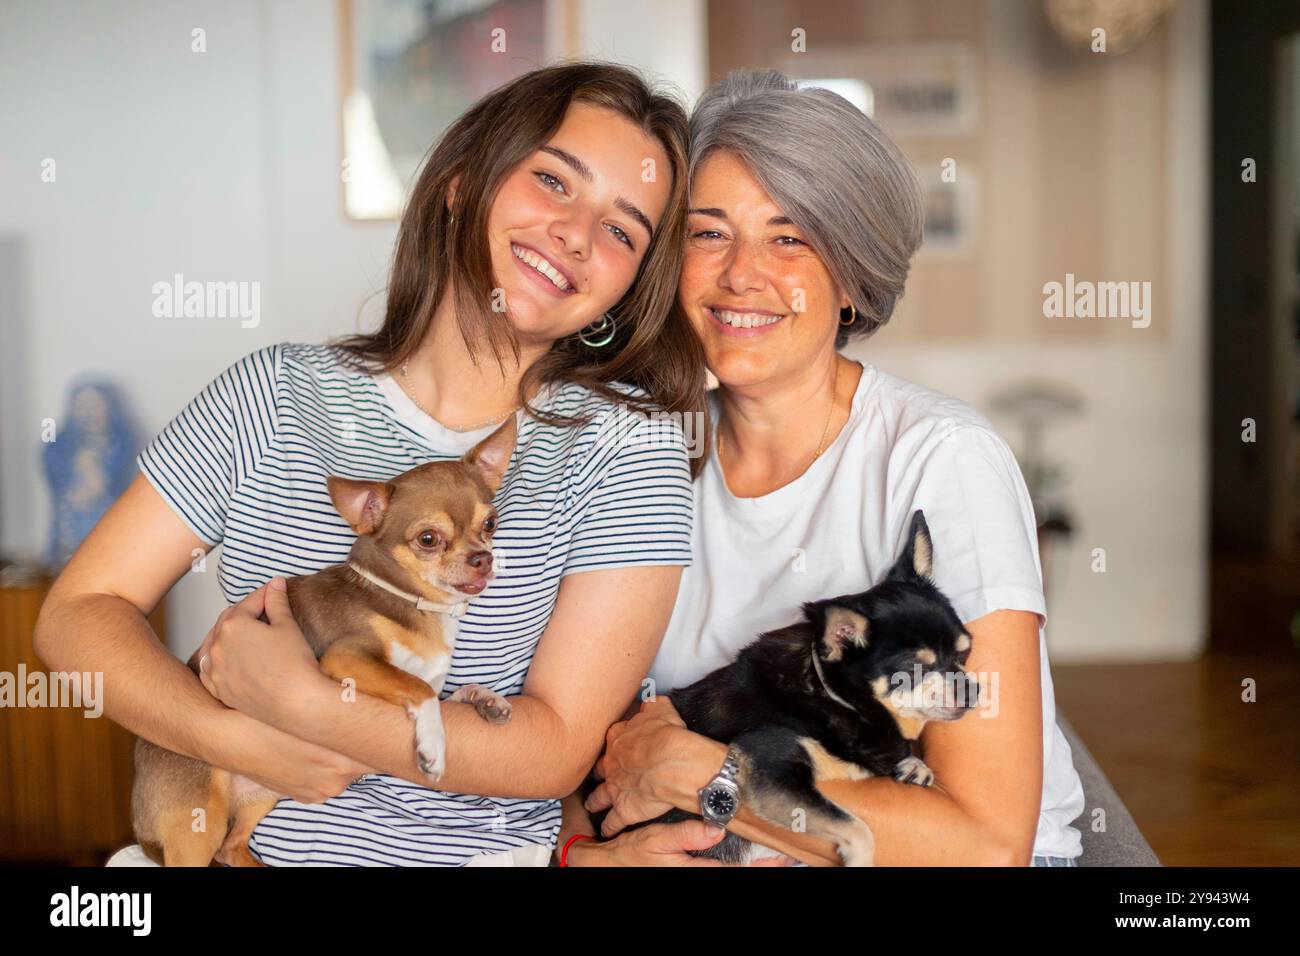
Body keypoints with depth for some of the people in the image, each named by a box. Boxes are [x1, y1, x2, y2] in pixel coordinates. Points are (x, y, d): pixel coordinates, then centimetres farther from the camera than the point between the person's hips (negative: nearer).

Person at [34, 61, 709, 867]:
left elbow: (557, 753, -10)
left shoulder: (628, 443, -5)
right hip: (236, 840, 2)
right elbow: (80, 612, 3)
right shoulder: (276, 394, 3)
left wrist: (299, 703, -17)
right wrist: (234, 738, -14)